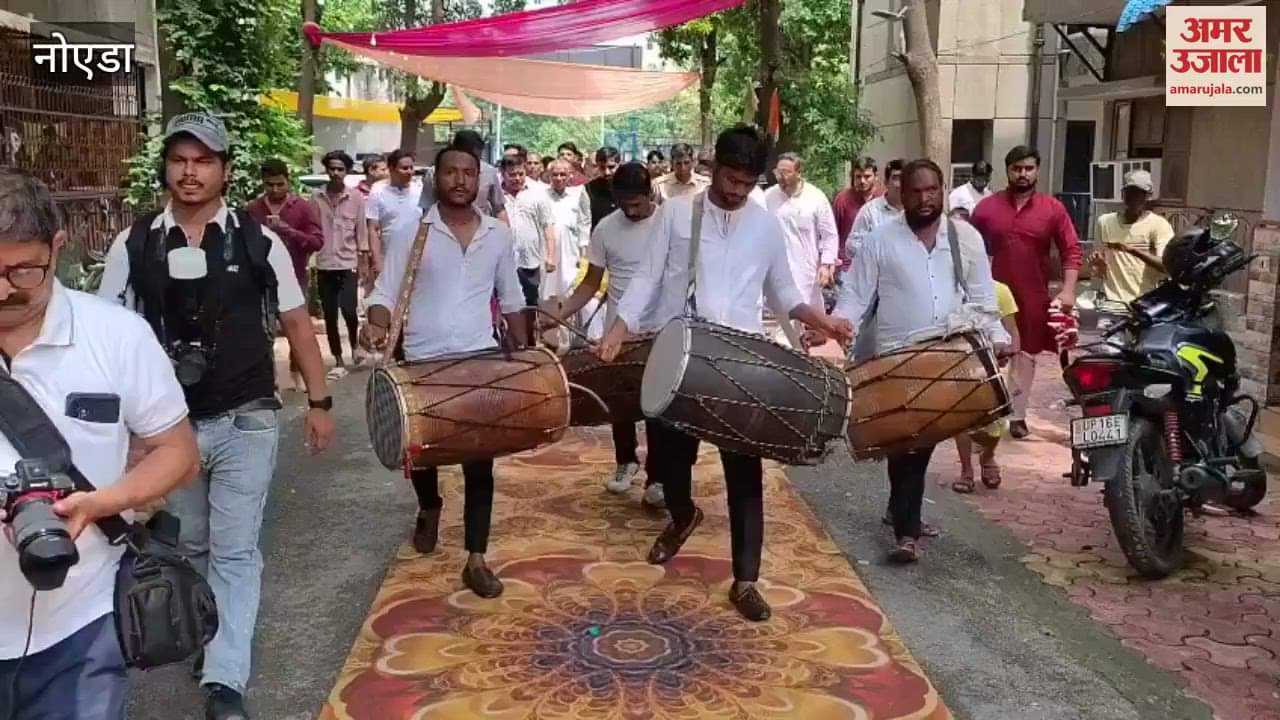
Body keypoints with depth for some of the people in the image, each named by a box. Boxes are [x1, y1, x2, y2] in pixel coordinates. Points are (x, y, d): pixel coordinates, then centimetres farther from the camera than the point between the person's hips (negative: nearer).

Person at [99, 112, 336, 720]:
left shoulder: (258, 241, -4)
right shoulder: (132, 245, -2)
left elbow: (297, 324, 2)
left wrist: (318, 402, 1)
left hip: (244, 422, -2)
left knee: (235, 552, 0)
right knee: (189, 546, 18)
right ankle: (208, 635, 40)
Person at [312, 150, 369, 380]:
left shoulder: (356, 197, -1)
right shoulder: (316, 198, 1)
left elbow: (361, 231, 3)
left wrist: (364, 262, 0)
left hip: (348, 264, -2)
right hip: (324, 266, 2)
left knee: (348, 309, -16)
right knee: (330, 317, 6)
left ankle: (355, 344, 14)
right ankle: (338, 362, 18)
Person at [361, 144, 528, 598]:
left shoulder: (498, 235, 5)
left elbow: (510, 300, 15)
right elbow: (386, 292, -5)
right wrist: (377, 325, -26)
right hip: (423, 363, -1)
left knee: (480, 464, 1)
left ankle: (476, 560, 9)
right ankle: (429, 509, 47)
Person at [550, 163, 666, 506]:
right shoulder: (605, 229, -3)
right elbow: (591, 282, 2)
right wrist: (561, 310, -12)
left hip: (661, 331, -2)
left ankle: (657, 477, 11)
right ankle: (626, 461, 36)